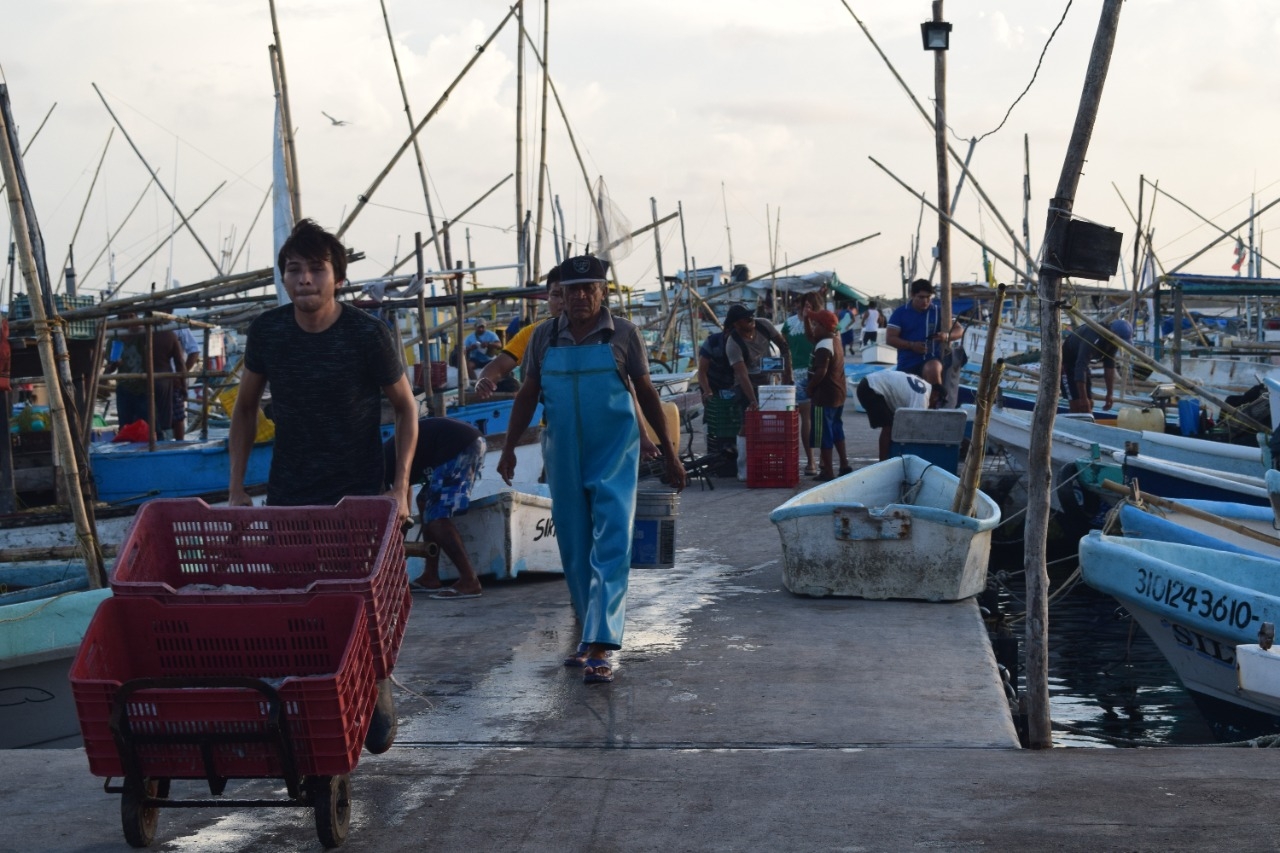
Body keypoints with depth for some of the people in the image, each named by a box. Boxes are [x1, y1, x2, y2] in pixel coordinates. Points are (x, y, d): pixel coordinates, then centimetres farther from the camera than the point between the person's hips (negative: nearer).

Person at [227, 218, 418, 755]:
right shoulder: (267, 332, -4)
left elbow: (405, 408, -1)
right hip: (288, 494, 3)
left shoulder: (368, 336, -13)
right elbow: (245, 409, 10)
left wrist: (400, 487, -9)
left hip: (359, 494, -3)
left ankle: (377, 704, 27)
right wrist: (235, 489, 5)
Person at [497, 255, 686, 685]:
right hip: (563, 457, 3)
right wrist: (509, 448, 6)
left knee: (610, 547, -12)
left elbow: (646, 392, 5)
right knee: (574, 551, 9)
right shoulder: (544, 337, 6)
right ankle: (590, 636, 24)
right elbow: (528, 394, 12)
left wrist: (669, 452, 6)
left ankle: (600, 648, -17)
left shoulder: (623, 335, -1)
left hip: (614, 456, -3)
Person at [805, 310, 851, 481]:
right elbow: (812, 338, 24)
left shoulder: (823, 346, -20)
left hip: (824, 396, -10)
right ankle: (844, 466, 26)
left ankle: (827, 472, 2)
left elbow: (821, 372, -29)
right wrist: (807, 319, 16)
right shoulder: (835, 341, 10)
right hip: (838, 393, 10)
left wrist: (810, 388, -15)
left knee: (823, 435, -2)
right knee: (837, 430, 21)